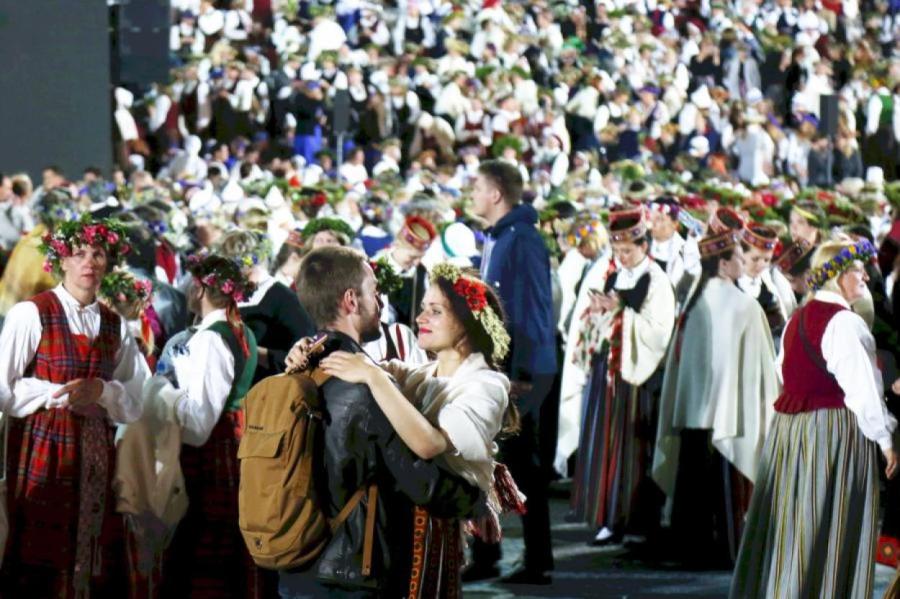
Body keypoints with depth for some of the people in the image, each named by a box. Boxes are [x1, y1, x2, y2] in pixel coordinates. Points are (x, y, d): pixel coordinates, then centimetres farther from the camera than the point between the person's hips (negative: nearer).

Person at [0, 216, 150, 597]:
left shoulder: (115, 326, 12)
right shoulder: (31, 314, -3)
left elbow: (135, 403, 10)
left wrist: (101, 392, -8)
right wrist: (61, 394, -13)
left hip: (96, 456, 5)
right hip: (43, 449, -5)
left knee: (99, 560, 0)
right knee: (39, 558, -7)